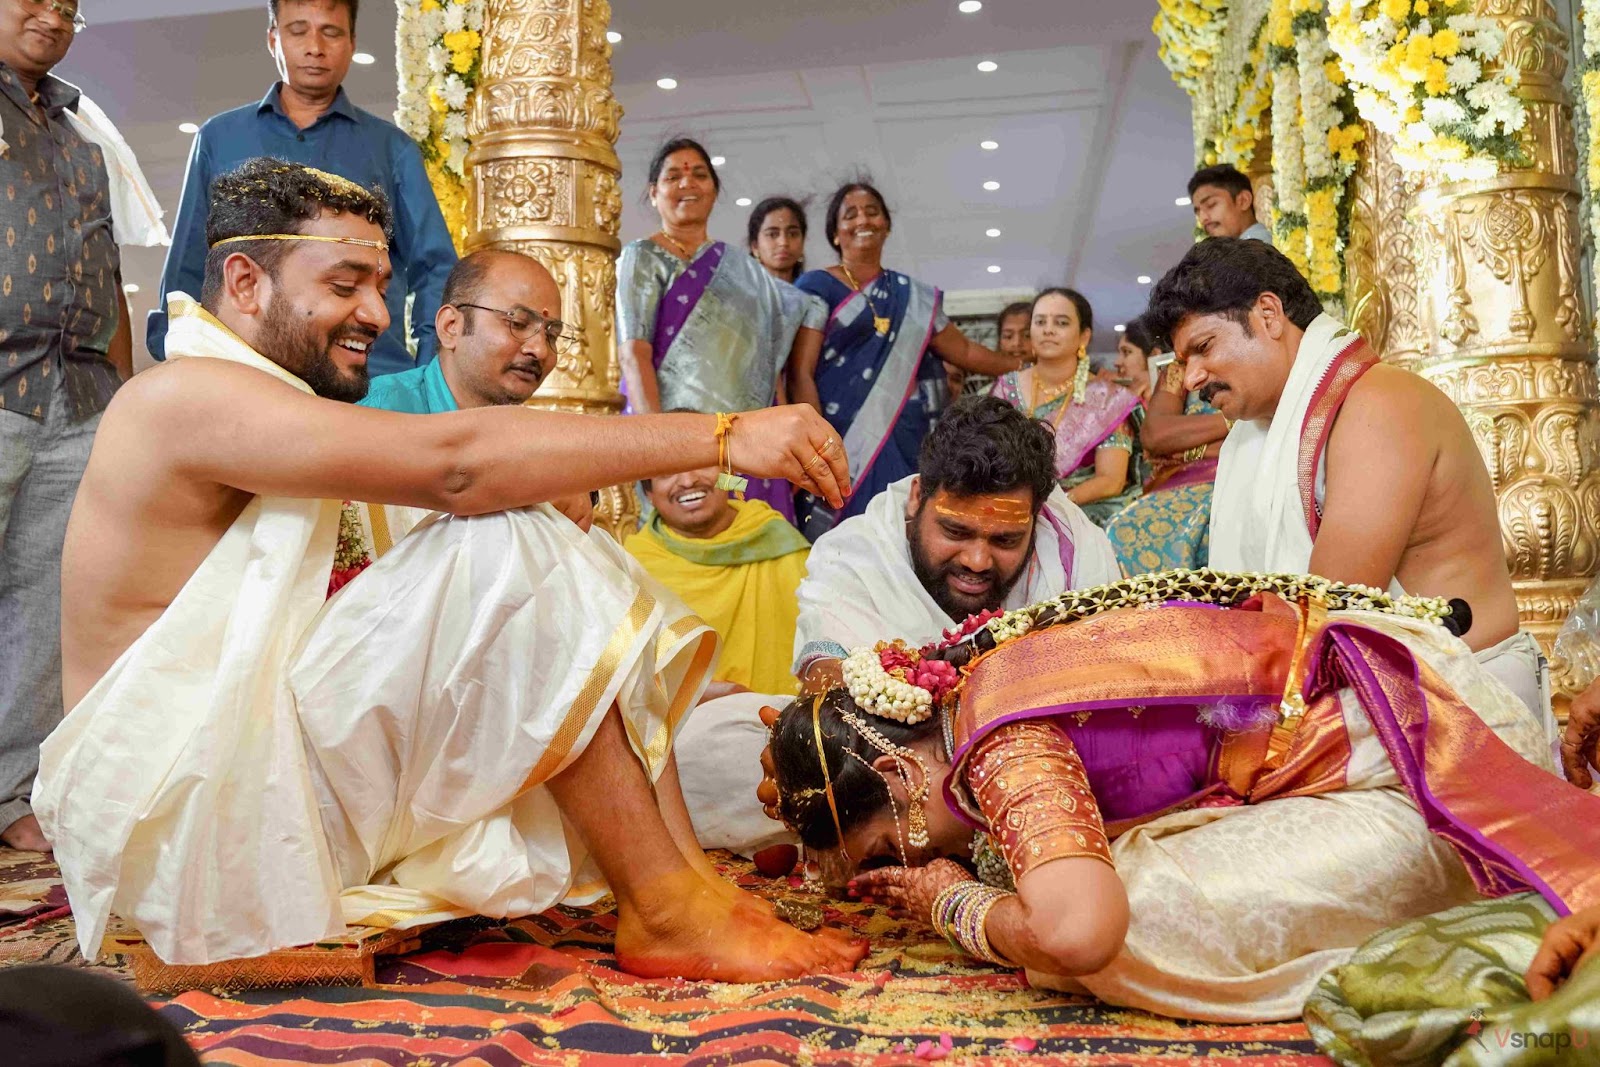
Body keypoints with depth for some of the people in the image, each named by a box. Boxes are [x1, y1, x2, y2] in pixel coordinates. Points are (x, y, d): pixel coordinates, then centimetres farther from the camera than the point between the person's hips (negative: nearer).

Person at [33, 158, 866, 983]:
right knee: (508, 547, -24)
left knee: (577, 589, 1)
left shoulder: (286, 411, 17)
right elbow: (454, 464, -28)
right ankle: (666, 913, -20)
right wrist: (724, 435, -28)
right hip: (196, 815, -9)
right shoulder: (187, 398, -14)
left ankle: (694, 884, -12)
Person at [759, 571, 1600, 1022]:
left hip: (1423, 765, -10)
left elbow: (1076, 933, -36)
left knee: (1134, 931, -21)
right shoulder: (978, 668, 6)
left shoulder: (1002, 742, -21)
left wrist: (951, 902, -14)